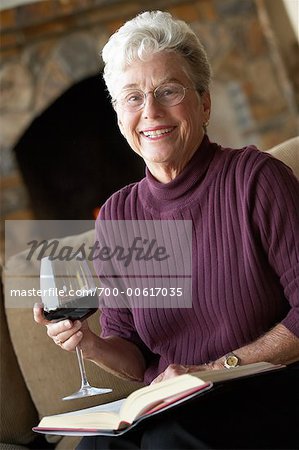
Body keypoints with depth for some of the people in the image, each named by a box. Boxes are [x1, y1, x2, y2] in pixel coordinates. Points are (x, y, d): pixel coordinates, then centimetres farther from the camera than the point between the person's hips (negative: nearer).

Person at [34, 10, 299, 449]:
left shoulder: (254, 178, -8)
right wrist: (90, 343, -11)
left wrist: (216, 368, -14)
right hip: (176, 410, 4)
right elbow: (135, 359, 10)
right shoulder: (117, 216, 6)